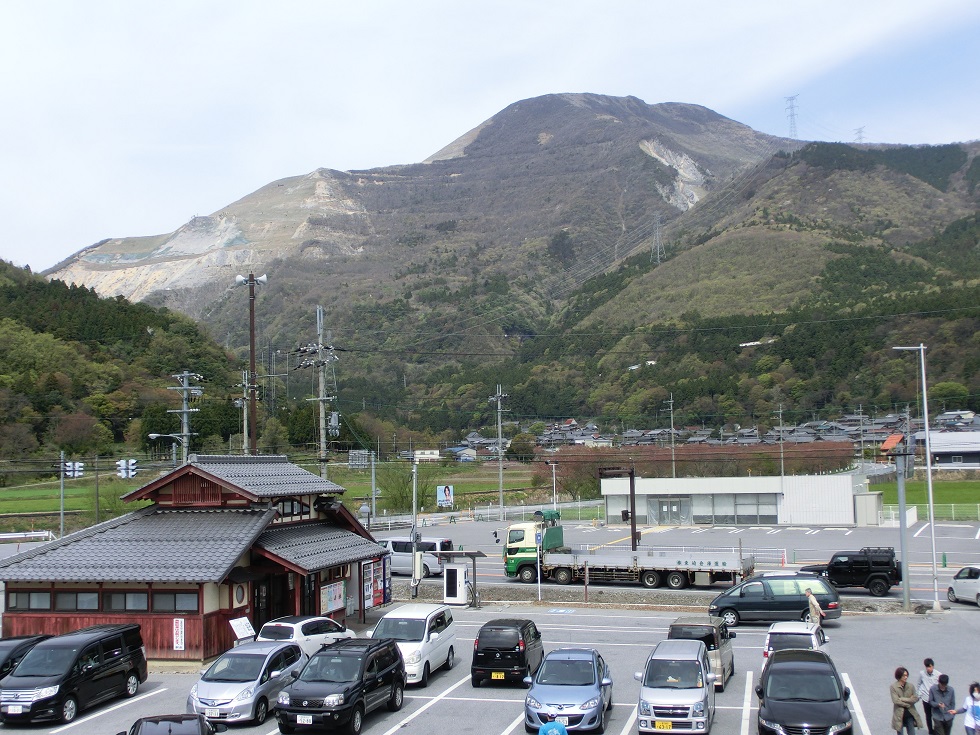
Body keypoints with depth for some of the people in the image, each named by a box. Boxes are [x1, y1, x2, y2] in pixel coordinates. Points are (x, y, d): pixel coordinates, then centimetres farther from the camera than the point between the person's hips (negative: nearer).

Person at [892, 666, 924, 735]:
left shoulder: (910, 686, 2)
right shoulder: (893, 687, -8)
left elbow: (916, 698, -7)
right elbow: (895, 701, -15)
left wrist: (902, 699, -15)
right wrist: (908, 704, -12)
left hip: (910, 714, 2)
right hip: (899, 715, -2)